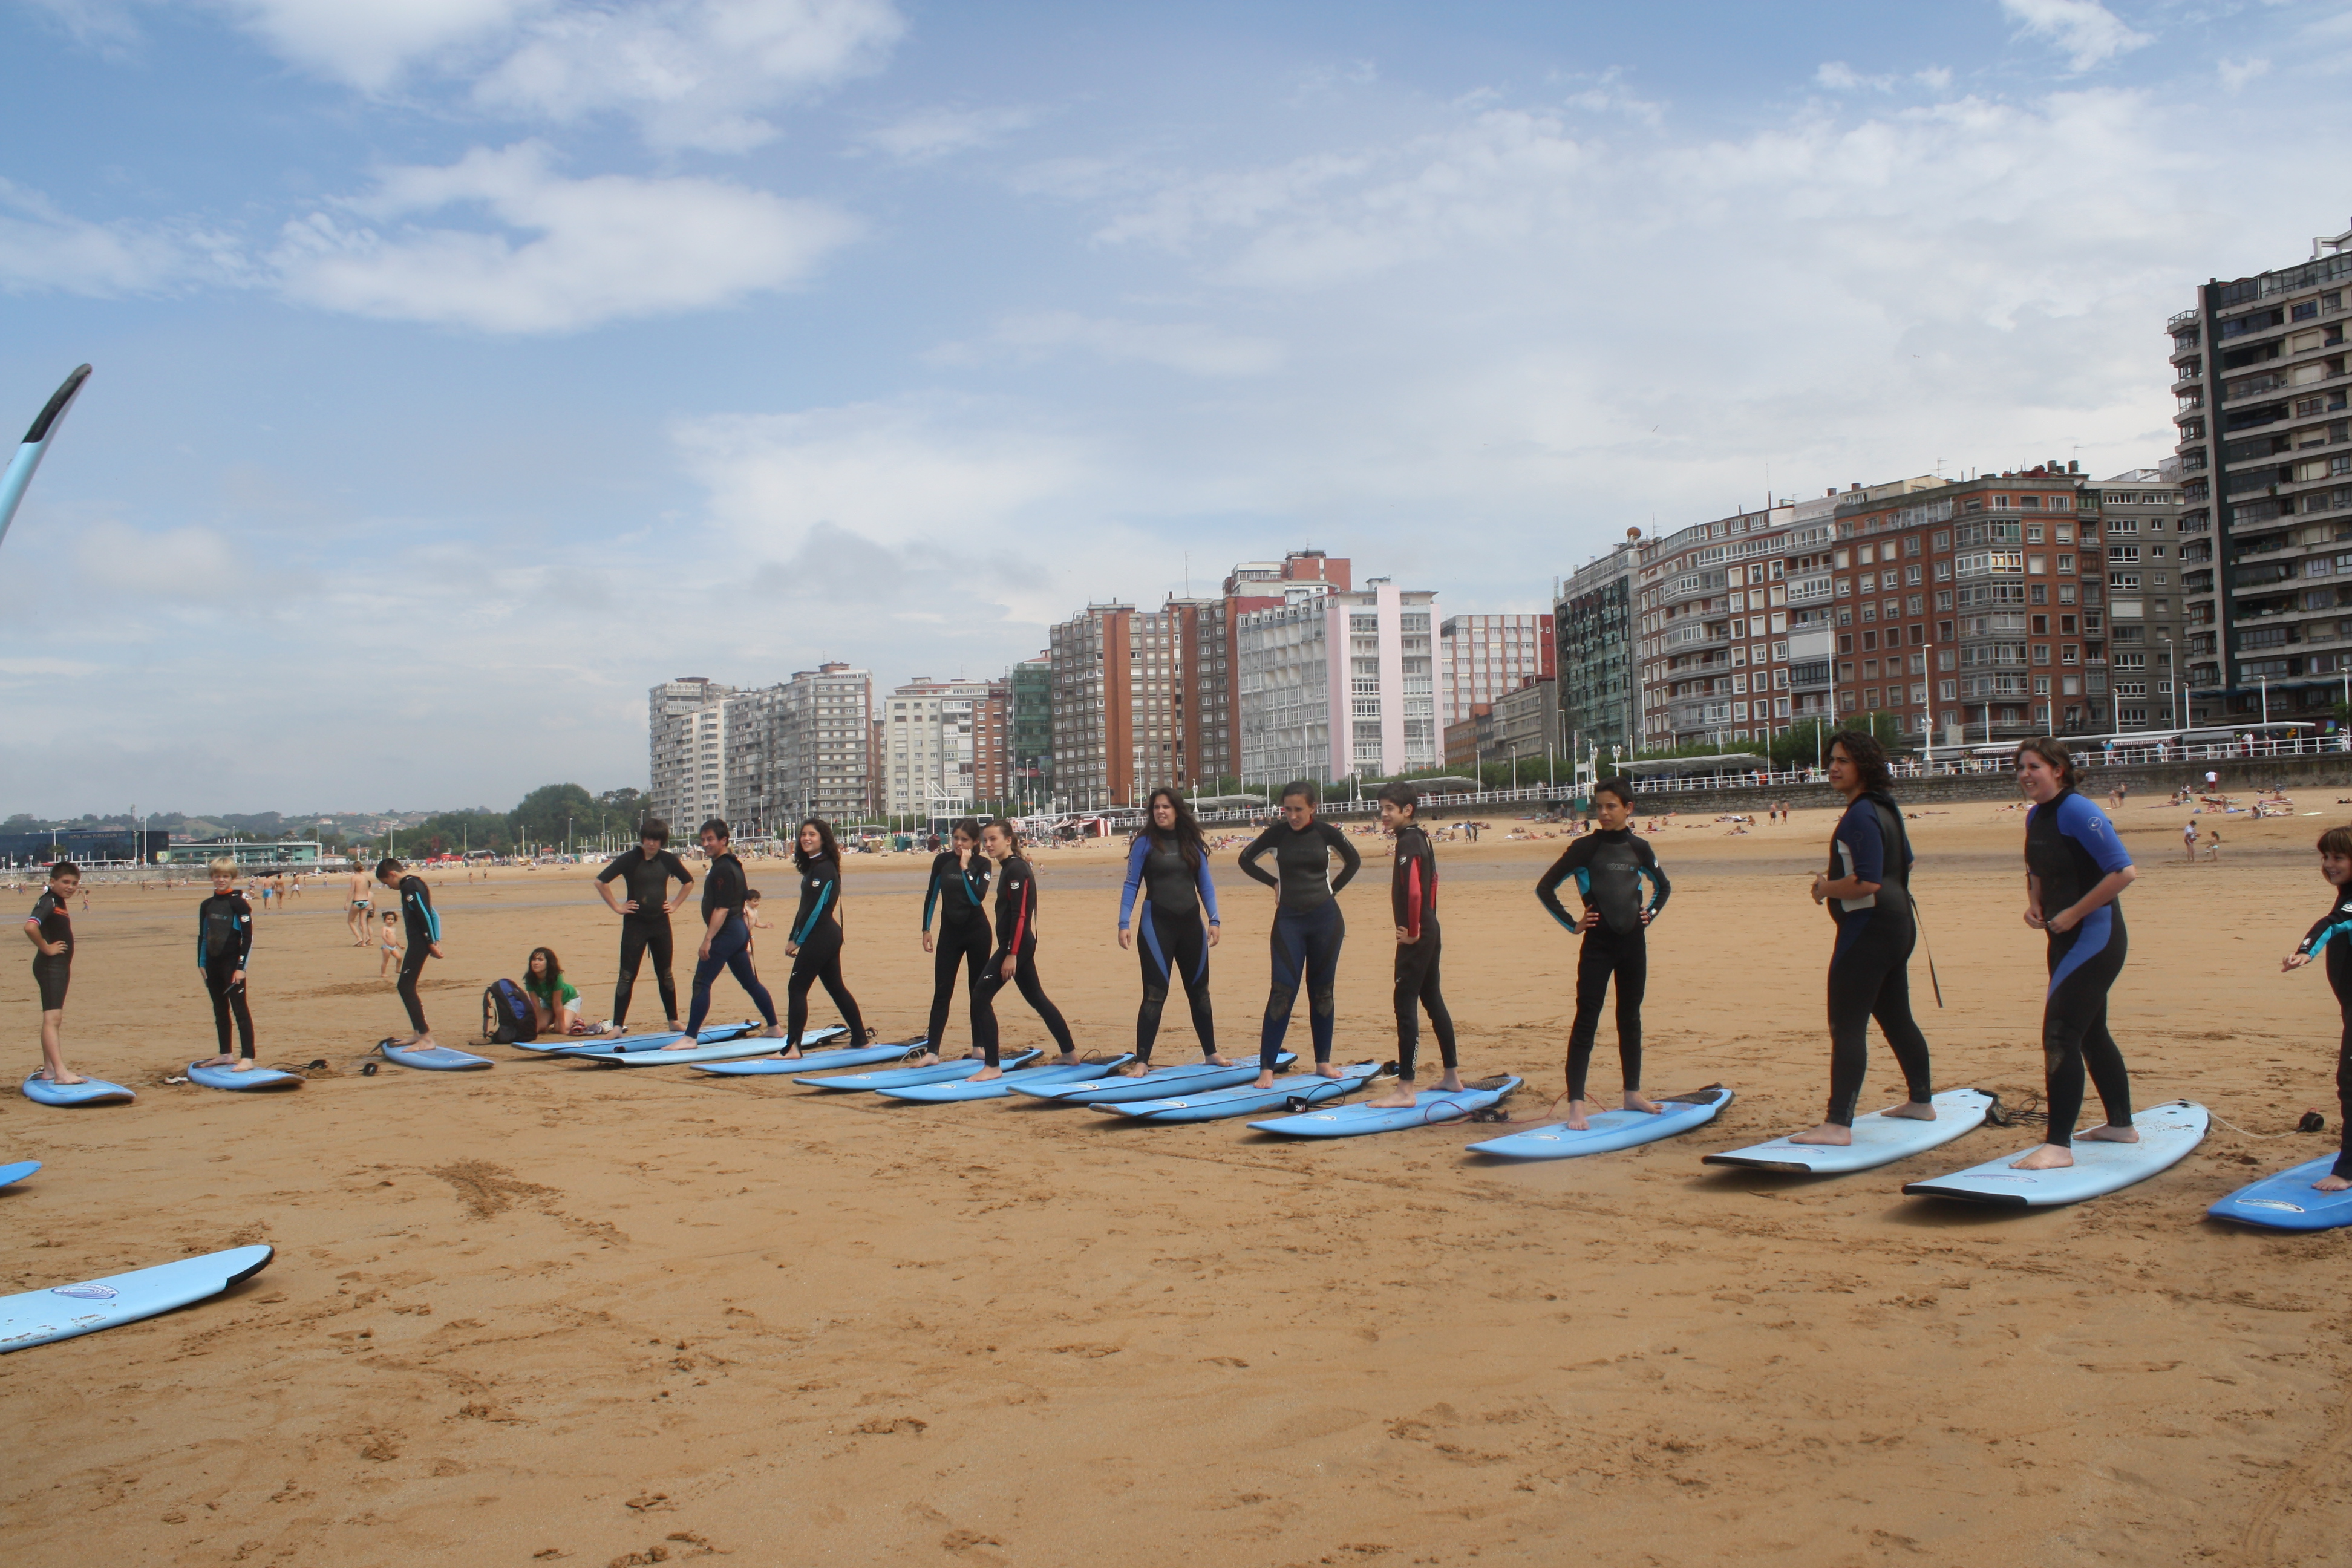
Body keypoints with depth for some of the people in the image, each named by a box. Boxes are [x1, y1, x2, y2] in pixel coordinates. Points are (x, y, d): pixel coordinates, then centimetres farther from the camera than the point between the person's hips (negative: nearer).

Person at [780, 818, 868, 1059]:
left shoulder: (824, 868, -15)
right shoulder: (813, 866, 15)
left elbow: (816, 909, -19)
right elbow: (805, 908, 17)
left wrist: (797, 940, -14)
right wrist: (793, 937, 12)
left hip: (821, 937, -10)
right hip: (828, 936, 10)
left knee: (796, 987, -8)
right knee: (836, 987, 15)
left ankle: (793, 1047, -9)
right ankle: (860, 1038, 21)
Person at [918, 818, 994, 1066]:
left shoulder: (983, 864, -7)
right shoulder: (942, 860, 0)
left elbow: (978, 897, -21)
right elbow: (931, 895, 8)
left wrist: (966, 868, -22)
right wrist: (926, 929, 7)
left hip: (977, 933, -2)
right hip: (949, 933, 2)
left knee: (978, 991, 6)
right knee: (941, 992, -1)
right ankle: (931, 1051, -2)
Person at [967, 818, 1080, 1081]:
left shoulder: (1016, 869, -15)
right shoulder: (1008, 868, 14)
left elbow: (1020, 915, -20)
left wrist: (1011, 954, -23)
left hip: (1017, 945, -11)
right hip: (1021, 944, 11)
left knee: (981, 995, -11)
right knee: (1036, 998, 18)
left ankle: (992, 1067, -8)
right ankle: (1070, 1053, 27)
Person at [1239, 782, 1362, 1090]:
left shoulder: (1326, 833, -3)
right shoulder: (1276, 834, -4)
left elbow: (1354, 861, 14)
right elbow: (1246, 860, 11)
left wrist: (1333, 889, 7)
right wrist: (1275, 882, 5)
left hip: (1325, 918, 1)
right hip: (1289, 918, -1)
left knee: (1322, 991, 8)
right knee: (1283, 991, -8)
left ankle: (1323, 1061, 19)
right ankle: (1266, 1067, -6)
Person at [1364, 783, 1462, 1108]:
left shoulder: (1408, 842, -16)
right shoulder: (1420, 838, 14)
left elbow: (1414, 890, -26)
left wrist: (1412, 931, -16)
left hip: (1415, 938, -10)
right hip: (1430, 932, 10)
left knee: (1405, 1004, -9)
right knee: (1433, 1000, 17)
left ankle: (1405, 1089, -9)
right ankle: (1452, 1076, 26)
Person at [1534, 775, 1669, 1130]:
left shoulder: (1639, 848, 6)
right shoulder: (1585, 848, -5)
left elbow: (1663, 886, 24)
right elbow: (1545, 888, -5)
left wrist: (1650, 912, 10)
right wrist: (1572, 923, -6)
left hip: (1633, 944, 4)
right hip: (1598, 945, -4)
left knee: (1630, 1018, 14)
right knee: (1586, 1021, -6)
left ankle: (1633, 1093, 26)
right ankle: (1576, 1103, -8)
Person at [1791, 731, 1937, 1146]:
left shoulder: (1860, 814, -18)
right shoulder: (1886, 808, 13)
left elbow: (1866, 883, -25)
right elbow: (1905, 864, 27)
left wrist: (1826, 887, -9)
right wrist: (1837, 880, 20)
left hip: (1867, 929, -11)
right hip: (1897, 925, 11)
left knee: (1847, 1026, -12)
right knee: (1896, 1017, 23)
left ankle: (1838, 1124, -14)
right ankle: (1921, 1100, 37)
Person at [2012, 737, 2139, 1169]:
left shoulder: (2078, 812, -18)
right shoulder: (2035, 817, 9)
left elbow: (2123, 871, -24)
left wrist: (2074, 913, -19)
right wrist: (2034, 903, 6)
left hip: (2095, 936, -10)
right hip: (2065, 939, 10)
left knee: (2060, 1033, -14)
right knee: (2090, 1032, 19)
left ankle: (2059, 1147, -14)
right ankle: (2122, 1125, 35)